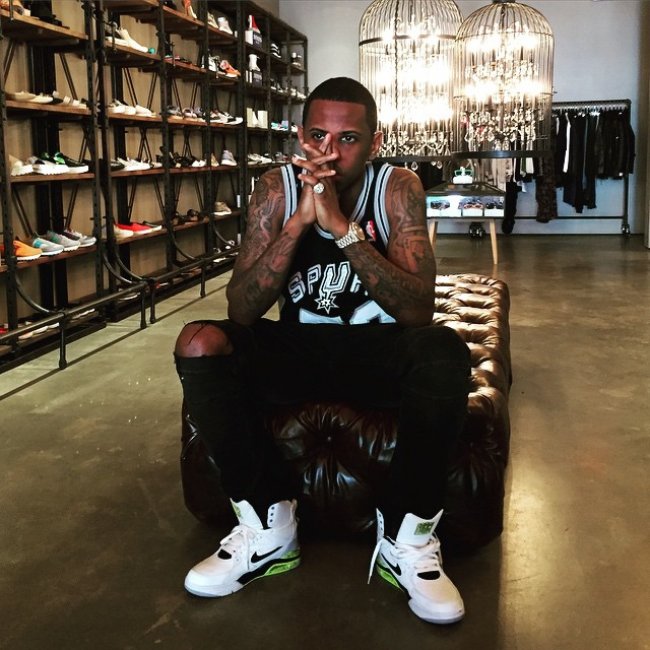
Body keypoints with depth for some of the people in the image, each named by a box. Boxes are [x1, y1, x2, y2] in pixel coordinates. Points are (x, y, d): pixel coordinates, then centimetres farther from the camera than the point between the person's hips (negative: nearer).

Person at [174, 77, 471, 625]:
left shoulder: (397, 188, -13)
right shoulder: (278, 188, -9)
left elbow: (419, 311, -25)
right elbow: (242, 311, -19)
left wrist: (342, 226, -35)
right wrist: (300, 220, -31)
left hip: (379, 350, -1)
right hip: (299, 345, 2)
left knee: (444, 351, -34)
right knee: (200, 343, -24)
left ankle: (408, 537, -16)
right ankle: (268, 523, -11)